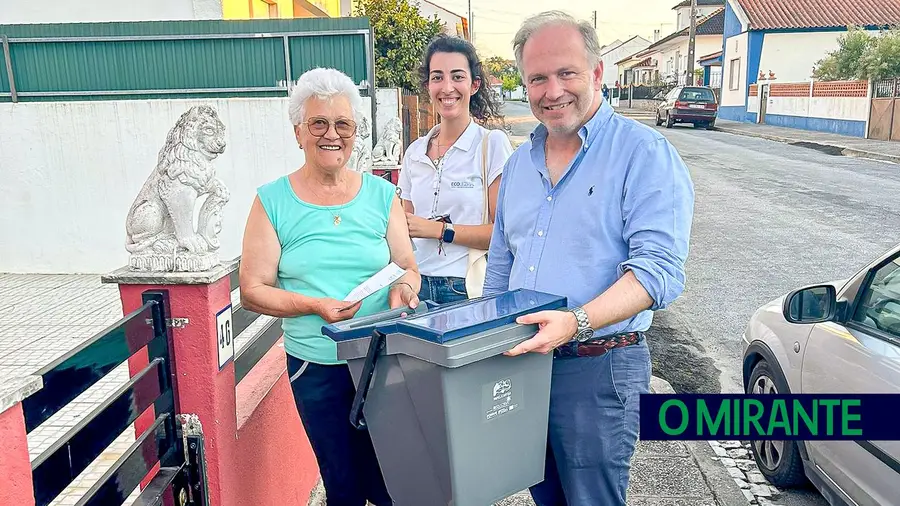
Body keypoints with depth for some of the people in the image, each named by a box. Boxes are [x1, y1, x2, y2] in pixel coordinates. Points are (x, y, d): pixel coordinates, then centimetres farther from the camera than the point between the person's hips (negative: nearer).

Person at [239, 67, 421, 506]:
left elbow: (408, 269, 7)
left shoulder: (381, 194, 3)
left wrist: (402, 287, -16)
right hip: (316, 367, -1)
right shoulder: (272, 202, -3)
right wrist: (316, 306, -18)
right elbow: (253, 290, -3)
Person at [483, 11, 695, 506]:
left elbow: (658, 268, -22)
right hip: (520, 362, 6)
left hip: (597, 369, -6)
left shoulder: (644, 153, -11)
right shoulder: (519, 162, 10)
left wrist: (576, 322, -34)